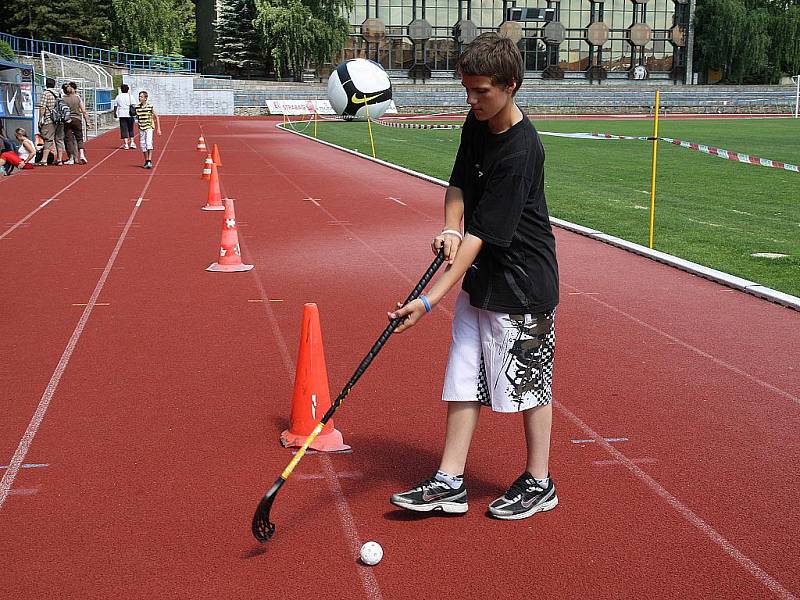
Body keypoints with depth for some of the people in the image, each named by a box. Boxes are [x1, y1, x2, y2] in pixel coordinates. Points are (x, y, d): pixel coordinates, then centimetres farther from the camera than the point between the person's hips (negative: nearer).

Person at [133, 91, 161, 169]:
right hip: (141, 128, 4)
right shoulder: (137, 107, 2)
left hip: (149, 128, -4)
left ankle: (150, 161, -18)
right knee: (142, 145, 7)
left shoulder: (150, 107, -6)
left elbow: (156, 117, 2)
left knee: (149, 144, -17)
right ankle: (146, 161, 20)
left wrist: (158, 129, 1)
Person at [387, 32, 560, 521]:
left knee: (528, 382, 5)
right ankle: (450, 483, 18)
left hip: (522, 284, -8)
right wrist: (450, 228, -11)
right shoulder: (477, 123, 1)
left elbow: (481, 235, -26)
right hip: (480, 278, 8)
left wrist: (430, 300, -28)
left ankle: (539, 484, 22)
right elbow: (458, 185, 12)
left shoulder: (520, 152, -24)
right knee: (464, 379, 10)